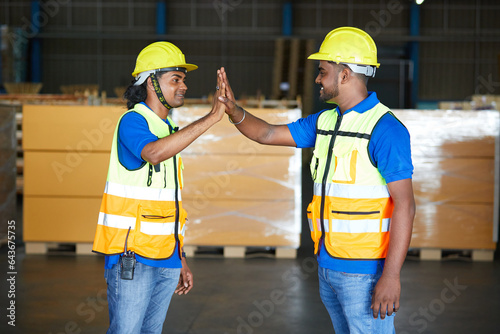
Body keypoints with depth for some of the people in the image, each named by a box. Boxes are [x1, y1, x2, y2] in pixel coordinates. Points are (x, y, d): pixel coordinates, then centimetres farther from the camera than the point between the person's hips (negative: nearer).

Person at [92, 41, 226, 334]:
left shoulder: (170, 130, 16)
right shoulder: (133, 121, -9)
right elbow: (153, 153, -33)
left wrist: (181, 259, 19)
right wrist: (211, 117, -31)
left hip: (166, 258, 8)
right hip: (133, 256, -8)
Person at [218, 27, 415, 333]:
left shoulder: (386, 129, -15)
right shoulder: (324, 122, 11)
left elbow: (404, 205, -19)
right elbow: (268, 134, 19)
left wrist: (391, 276, -24)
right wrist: (234, 109, -1)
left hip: (365, 271, -8)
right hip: (329, 263, 8)